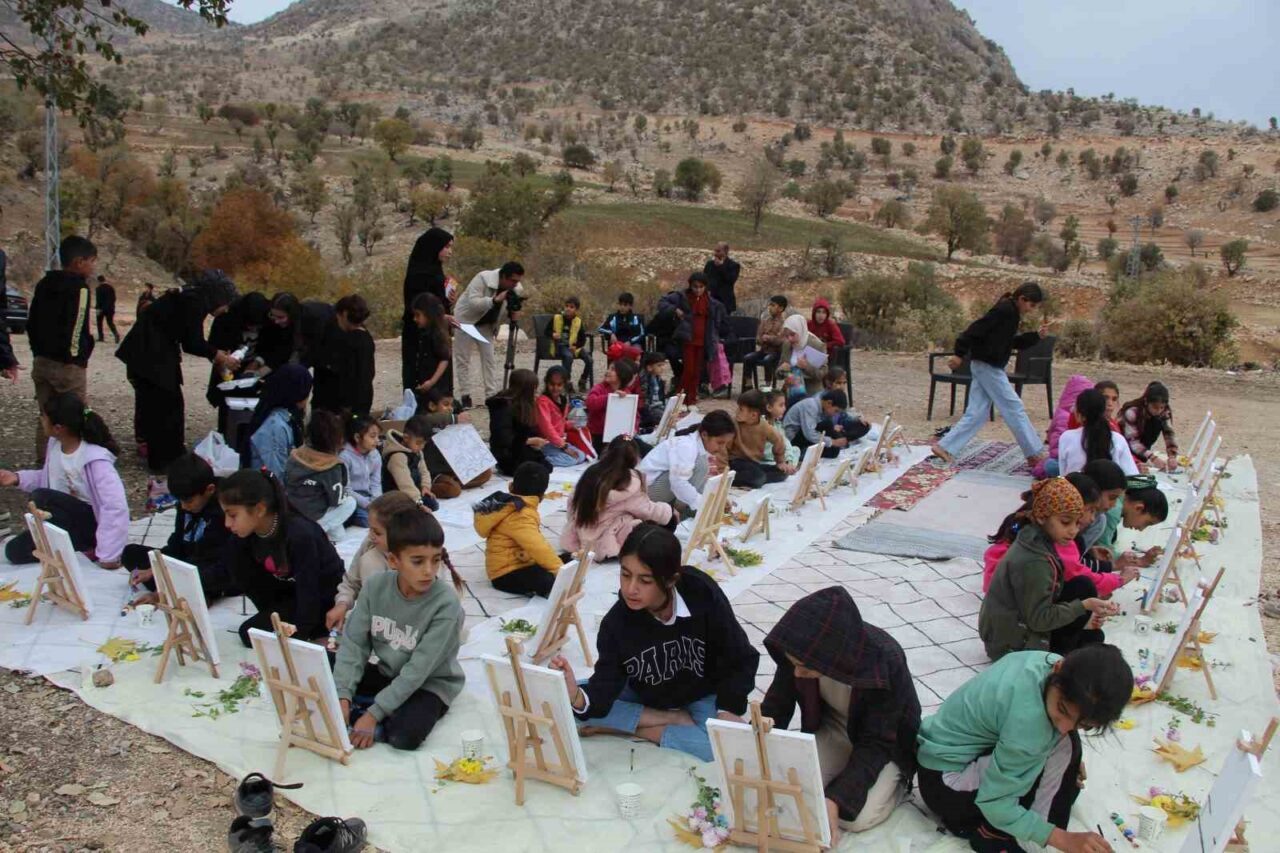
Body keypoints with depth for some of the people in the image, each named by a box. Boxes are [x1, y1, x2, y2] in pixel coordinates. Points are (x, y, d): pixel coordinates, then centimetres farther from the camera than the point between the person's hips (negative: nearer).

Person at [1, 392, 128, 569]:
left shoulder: (95, 459, -28)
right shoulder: (54, 444, -3)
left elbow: (115, 507, -33)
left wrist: (108, 555, -32)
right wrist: (18, 478, 2)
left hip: (92, 523, -8)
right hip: (66, 521, 8)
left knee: (41, 498, -29)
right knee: (15, 550, -7)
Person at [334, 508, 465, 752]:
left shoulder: (446, 605, -25)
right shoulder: (375, 587, -12)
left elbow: (418, 670, -25)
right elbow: (354, 643, -9)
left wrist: (374, 714, -26)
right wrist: (342, 697, -22)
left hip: (429, 684, -4)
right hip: (385, 673, 5)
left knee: (405, 736, -33)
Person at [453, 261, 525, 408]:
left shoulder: (516, 290, -12)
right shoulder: (482, 279, -28)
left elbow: (501, 316, -3)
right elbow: (473, 302, -37)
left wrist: (512, 315, -26)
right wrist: (495, 300, -47)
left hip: (486, 325, 4)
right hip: (466, 320, -4)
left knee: (490, 358, -1)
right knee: (464, 358, -2)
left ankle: (492, 395, 1)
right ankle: (465, 395, 3)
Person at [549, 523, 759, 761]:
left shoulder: (702, 594, -27)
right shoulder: (616, 622, -24)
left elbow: (741, 658, -14)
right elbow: (605, 685, -26)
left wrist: (729, 710, -23)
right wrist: (578, 697, -47)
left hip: (702, 696, -2)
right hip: (646, 697, 3)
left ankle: (640, 729, -13)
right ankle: (675, 720, -14)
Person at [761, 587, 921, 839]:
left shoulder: (885, 663, -36)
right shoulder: (802, 652, -25)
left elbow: (876, 744, -29)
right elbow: (777, 705, -10)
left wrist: (836, 799, -40)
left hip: (885, 743, -4)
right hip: (832, 729, 4)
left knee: (857, 818, -23)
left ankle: (895, 781, 7)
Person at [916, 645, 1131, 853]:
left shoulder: (1046, 661, -10)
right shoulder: (1029, 717, -35)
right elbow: (993, 803, -27)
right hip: (943, 781, -9)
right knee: (1061, 745, -22)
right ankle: (991, 832, -10)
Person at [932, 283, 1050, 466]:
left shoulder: (1010, 313, 15)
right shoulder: (1004, 310, -16)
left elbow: (1013, 342, 22)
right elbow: (976, 329, -22)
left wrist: (1037, 335, 10)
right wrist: (960, 354, -25)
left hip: (985, 366, 10)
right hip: (988, 366, -10)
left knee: (976, 413, 8)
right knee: (1014, 408, -3)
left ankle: (945, 447, 5)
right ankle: (1035, 454, 4)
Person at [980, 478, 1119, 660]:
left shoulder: (1038, 542, 0)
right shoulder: (1033, 562, -28)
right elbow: (1039, 618, -23)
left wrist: (1081, 619, -5)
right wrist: (1084, 606, -25)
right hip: (1012, 644, -9)